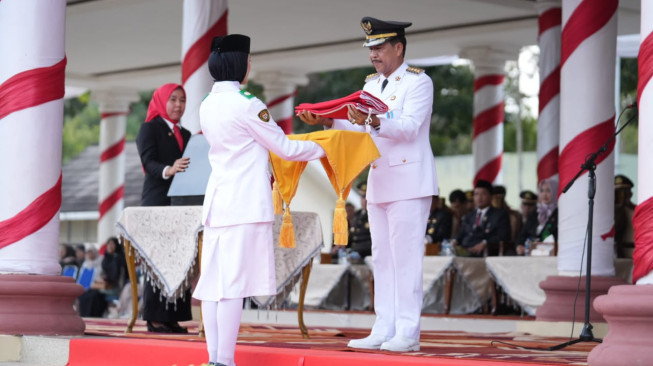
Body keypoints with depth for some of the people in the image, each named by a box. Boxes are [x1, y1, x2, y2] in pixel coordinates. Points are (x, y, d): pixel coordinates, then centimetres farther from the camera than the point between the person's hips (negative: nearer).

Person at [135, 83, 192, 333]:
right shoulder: (150, 128, 2)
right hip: (157, 201, -6)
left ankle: (173, 317, 3)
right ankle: (154, 318, -10)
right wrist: (168, 170, -31)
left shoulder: (185, 135, 21)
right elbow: (149, 162, -12)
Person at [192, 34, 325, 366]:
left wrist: (264, 173, 36)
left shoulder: (207, 106, 12)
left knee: (214, 281, 6)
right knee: (234, 283, -8)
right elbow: (285, 149, -4)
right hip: (245, 202, -8)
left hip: (217, 200, 8)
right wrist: (322, 148, 12)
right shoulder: (246, 105, -11)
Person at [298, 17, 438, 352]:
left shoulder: (419, 82, -7)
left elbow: (409, 127, -20)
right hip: (379, 183, 8)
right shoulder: (372, 84, 15)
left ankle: (407, 333, -6)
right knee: (382, 259, 8)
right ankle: (384, 331, 12)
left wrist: (373, 122, -35)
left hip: (408, 182, -8)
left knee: (406, 258, -8)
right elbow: (360, 130, 13)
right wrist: (326, 121, -1)